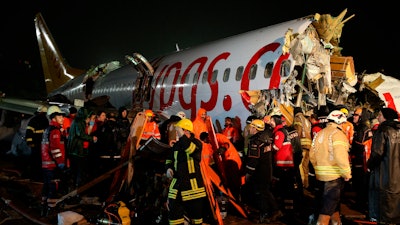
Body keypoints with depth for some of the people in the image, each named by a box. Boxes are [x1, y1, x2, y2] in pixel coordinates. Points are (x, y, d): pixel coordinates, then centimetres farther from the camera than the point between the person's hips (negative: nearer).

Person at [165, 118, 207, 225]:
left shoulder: (196, 142, -7)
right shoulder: (177, 145, 10)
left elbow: (191, 149, -30)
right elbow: (170, 159, 22)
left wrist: (182, 136, -25)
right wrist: (169, 168, 2)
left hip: (192, 183, -5)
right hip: (178, 181, 5)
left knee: (195, 210, 6)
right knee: (174, 209, 4)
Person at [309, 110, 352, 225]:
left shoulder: (319, 134, 10)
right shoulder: (337, 133, -13)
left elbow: (312, 155, 11)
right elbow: (340, 156, -23)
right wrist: (347, 173, -14)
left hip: (321, 175, 8)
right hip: (335, 175, -7)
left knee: (334, 202, 23)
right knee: (328, 206, 0)